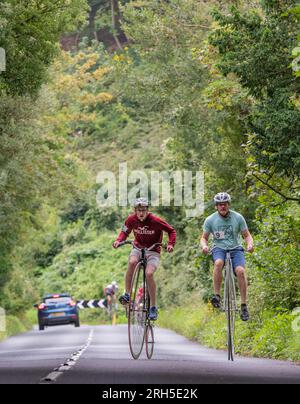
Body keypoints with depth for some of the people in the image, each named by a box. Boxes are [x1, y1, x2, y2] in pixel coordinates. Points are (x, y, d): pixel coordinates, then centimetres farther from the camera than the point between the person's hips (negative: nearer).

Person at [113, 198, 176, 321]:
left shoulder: (155, 221, -19)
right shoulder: (131, 220, -9)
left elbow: (171, 231, -8)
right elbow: (125, 232, 7)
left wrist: (170, 244, -25)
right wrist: (118, 241, -14)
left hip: (153, 251, -3)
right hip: (138, 248, 3)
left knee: (149, 273, -26)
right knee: (132, 262, -33)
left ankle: (153, 307, -14)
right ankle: (127, 294, -23)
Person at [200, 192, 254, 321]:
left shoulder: (238, 218, -3)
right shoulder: (210, 220, -3)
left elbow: (247, 235, 3)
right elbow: (204, 238, 6)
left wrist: (250, 244, -19)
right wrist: (204, 246, -17)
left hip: (236, 249, 0)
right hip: (219, 248, 0)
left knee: (240, 271, -27)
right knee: (219, 263, -36)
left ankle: (244, 306, -19)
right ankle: (217, 296, -29)